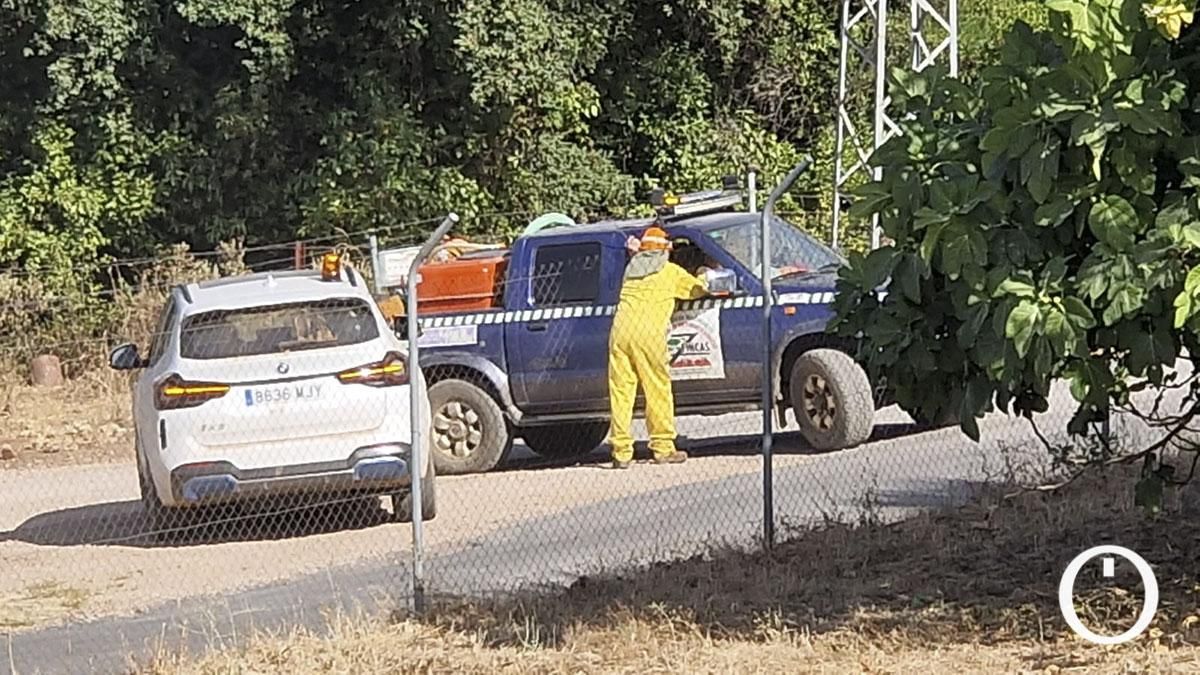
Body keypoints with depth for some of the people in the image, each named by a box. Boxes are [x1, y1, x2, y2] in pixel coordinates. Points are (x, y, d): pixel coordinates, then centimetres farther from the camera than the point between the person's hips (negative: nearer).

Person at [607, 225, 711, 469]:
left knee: (620, 391, 3)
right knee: (658, 389, 3)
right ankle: (663, 448, 4)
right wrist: (703, 278, 47)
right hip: (648, 333, -4)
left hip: (620, 330, 4)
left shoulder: (631, 269, 25)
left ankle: (621, 452, 0)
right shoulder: (670, 271, 15)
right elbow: (697, 289, 25)